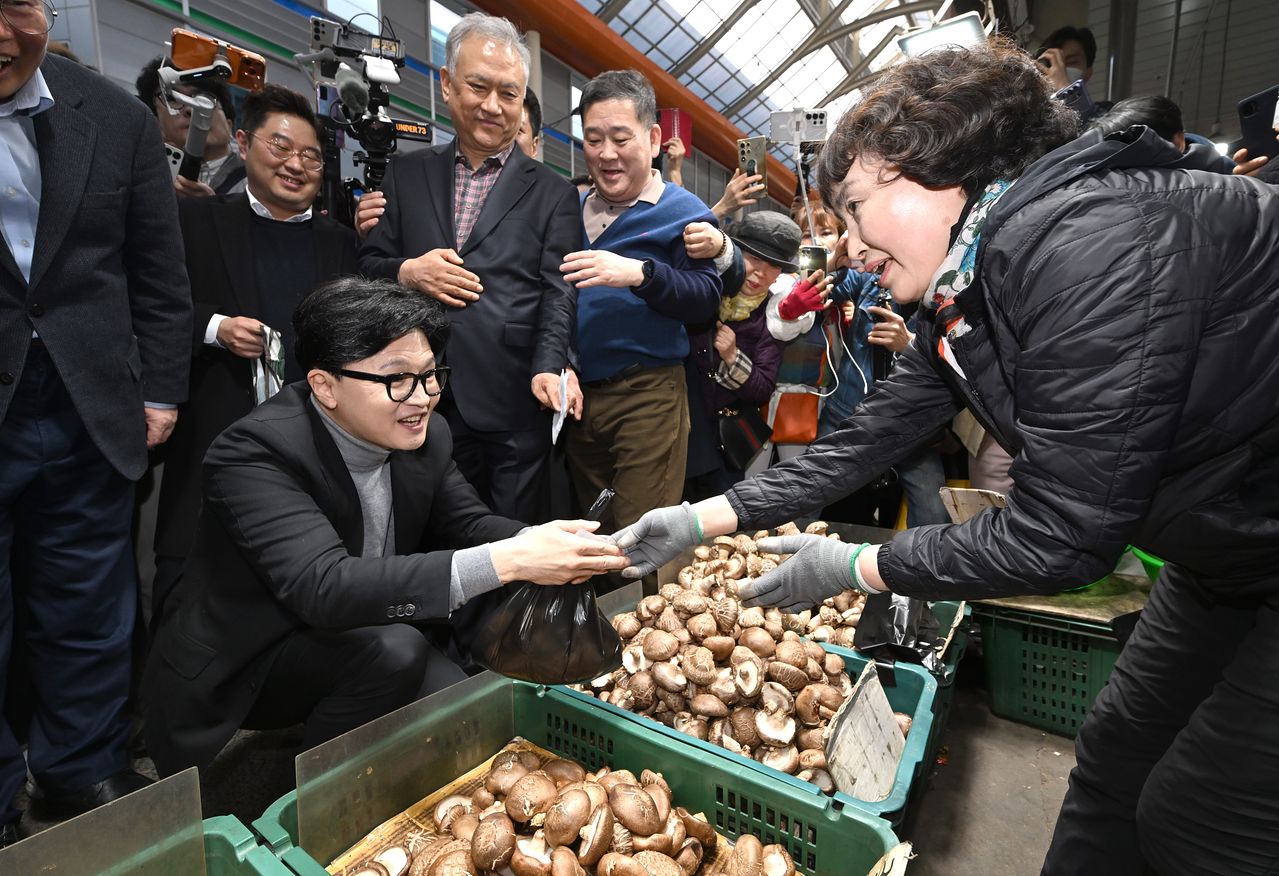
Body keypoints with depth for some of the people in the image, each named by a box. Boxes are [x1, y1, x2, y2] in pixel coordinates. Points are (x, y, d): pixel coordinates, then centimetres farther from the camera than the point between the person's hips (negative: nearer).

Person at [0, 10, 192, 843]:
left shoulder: (115, 117, 4)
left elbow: (159, 275, 6)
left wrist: (160, 392, 2)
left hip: (91, 415, 1)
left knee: (88, 620, 12)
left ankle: (84, 776, 32)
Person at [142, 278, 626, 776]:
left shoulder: (425, 435, -9)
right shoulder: (254, 453, -28)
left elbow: (468, 524, -2)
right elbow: (323, 586, -39)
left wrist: (534, 543, -26)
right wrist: (504, 562, -46)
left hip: (358, 648, 6)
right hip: (235, 677, -5)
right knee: (391, 646, -30)